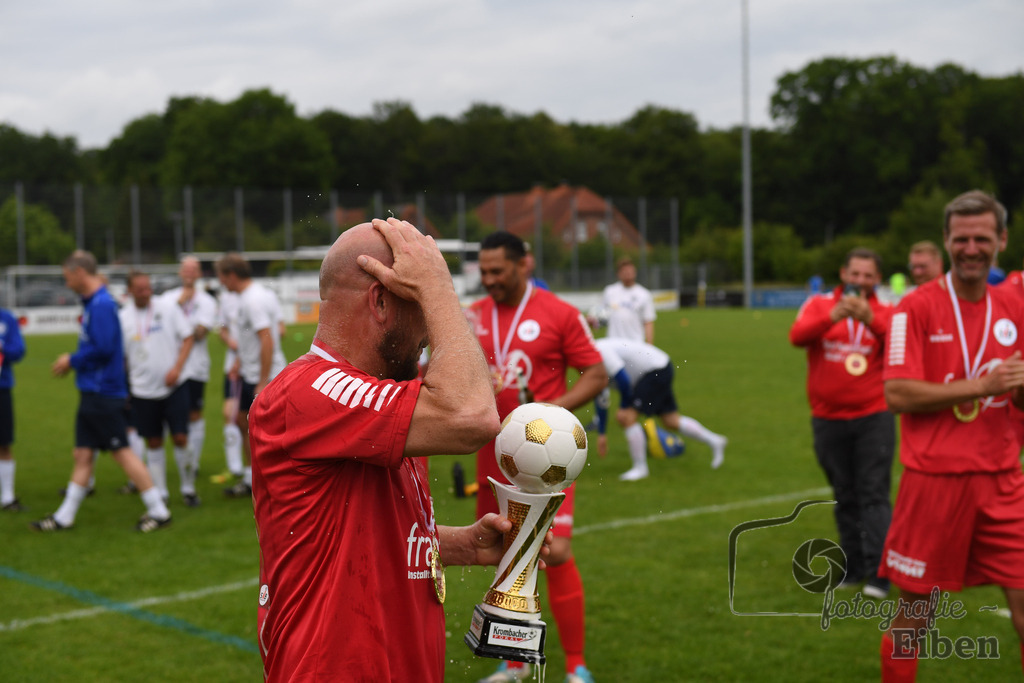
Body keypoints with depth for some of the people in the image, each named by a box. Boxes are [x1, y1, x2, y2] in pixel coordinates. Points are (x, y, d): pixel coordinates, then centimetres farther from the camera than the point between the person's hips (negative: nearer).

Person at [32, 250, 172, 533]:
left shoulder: (102, 304, -17)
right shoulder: (92, 303, 14)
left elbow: (103, 348, -23)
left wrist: (72, 360, -11)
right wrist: (73, 361, 10)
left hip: (104, 393, -10)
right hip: (92, 393, 10)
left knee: (122, 452, -5)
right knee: (82, 454, 13)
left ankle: (159, 511, 1)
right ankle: (64, 517, 20)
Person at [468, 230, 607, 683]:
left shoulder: (558, 314, -5)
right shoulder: (473, 317, 7)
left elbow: (596, 375, -4)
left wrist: (552, 410, -17)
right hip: (493, 454, 4)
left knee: (556, 552, -10)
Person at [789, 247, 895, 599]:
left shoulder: (885, 313, 3)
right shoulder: (819, 305, 4)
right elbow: (798, 336, -16)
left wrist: (870, 320, -33)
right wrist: (831, 317, -32)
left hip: (873, 416, -2)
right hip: (829, 419, 2)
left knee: (874, 494, -7)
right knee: (844, 497, 11)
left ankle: (877, 571, -7)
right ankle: (853, 566, 20)